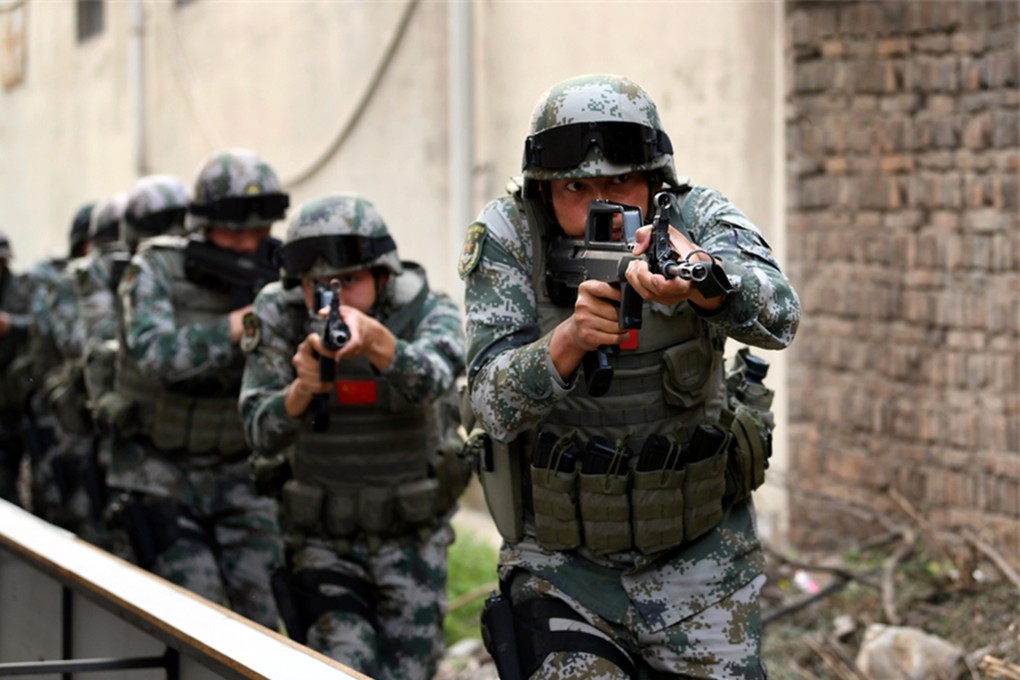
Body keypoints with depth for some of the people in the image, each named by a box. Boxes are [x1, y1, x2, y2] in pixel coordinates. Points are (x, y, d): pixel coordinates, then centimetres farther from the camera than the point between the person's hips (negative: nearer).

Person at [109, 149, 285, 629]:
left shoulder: (272, 280, -2)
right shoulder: (156, 269, -9)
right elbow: (158, 354, -24)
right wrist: (240, 322, -27)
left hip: (238, 475, 3)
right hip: (162, 476, -3)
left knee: (261, 616, -1)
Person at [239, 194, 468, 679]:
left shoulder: (429, 313, -12)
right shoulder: (281, 320, -9)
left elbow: (429, 380, -35)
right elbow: (262, 437, -16)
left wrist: (374, 338, -56)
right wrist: (302, 388, -38)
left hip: (412, 543, 0)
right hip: (323, 544, 0)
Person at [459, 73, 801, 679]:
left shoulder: (696, 220, -11)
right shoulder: (507, 237, -10)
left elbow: (778, 316, -31)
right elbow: (491, 407, -17)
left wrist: (699, 280, -53)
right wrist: (569, 339, -36)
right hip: (561, 566, -1)